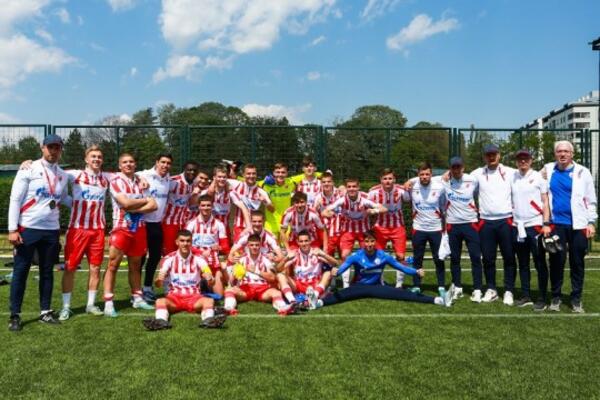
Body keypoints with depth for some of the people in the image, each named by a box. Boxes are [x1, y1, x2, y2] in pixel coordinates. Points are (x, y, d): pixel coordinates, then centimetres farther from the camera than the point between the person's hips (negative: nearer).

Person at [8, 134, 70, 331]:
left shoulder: (63, 175, 9)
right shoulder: (28, 170, -6)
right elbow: (15, 200, -8)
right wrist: (12, 229, -13)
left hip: (51, 230, 5)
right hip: (27, 229, -5)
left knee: (47, 271, 11)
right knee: (21, 271, 2)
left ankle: (45, 312, 21)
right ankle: (15, 315, 11)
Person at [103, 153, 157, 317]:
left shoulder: (140, 181, 11)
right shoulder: (116, 180, -5)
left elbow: (154, 206, 1)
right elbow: (125, 203, -19)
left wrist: (134, 209, -14)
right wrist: (145, 200, -4)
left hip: (139, 228, 5)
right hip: (121, 228, -5)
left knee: (135, 265, 13)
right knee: (113, 265, -6)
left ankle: (137, 298, 22)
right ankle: (108, 303, -4)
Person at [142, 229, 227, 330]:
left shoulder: (198, 259, 1)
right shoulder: (169, 259, 0)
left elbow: (208, 277, -12)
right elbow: (159, 282, -10)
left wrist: (210, 280, -38)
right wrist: (158, 281, -36)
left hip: (194, 297, 0)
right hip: (174, 297, 0)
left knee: (209, 300, -29)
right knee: (160, 301, -31)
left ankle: (208, 320, -56)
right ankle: (160, 321, -56)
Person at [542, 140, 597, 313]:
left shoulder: (582, 172, 1)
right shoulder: (548, 170, 5)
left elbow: (590, 200, 3)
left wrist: (591, 222, -3)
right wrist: (545, 223, 5)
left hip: (578, 225, -1)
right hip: (556, 224, 1)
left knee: (577, 263, 5)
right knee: (556, 261, 4)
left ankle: (576, 298, 15)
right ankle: (555, 297, 15)